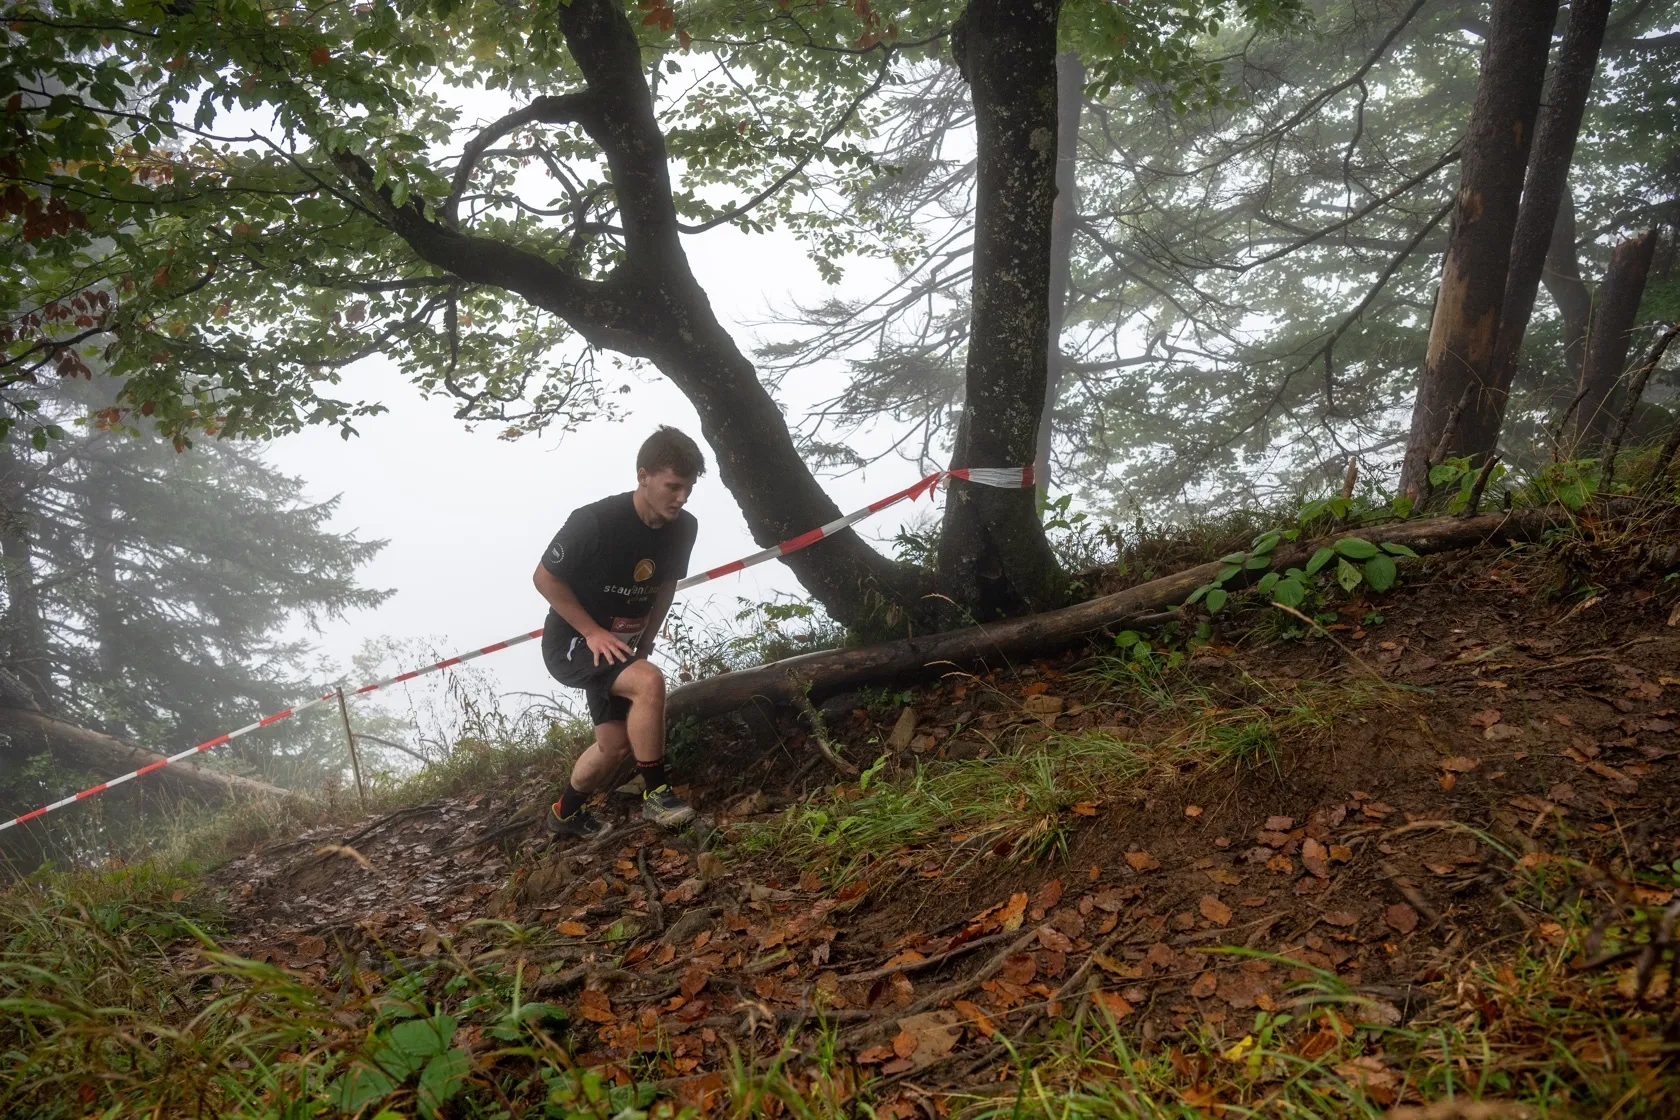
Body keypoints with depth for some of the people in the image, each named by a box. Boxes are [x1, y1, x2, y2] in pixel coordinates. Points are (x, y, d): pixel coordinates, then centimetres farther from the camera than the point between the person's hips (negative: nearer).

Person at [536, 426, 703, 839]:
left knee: (616, 746, 6)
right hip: (572, 642, -7)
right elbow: (545, 578, -17)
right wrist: (593, 633, -20)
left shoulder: (684, 528, -10)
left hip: (622, 645, 7)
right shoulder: (594, 522, -28)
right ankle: (656, 793, -15)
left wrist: (645, 642, 2)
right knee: (650, 682, -31)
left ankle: (565, 814, 33)